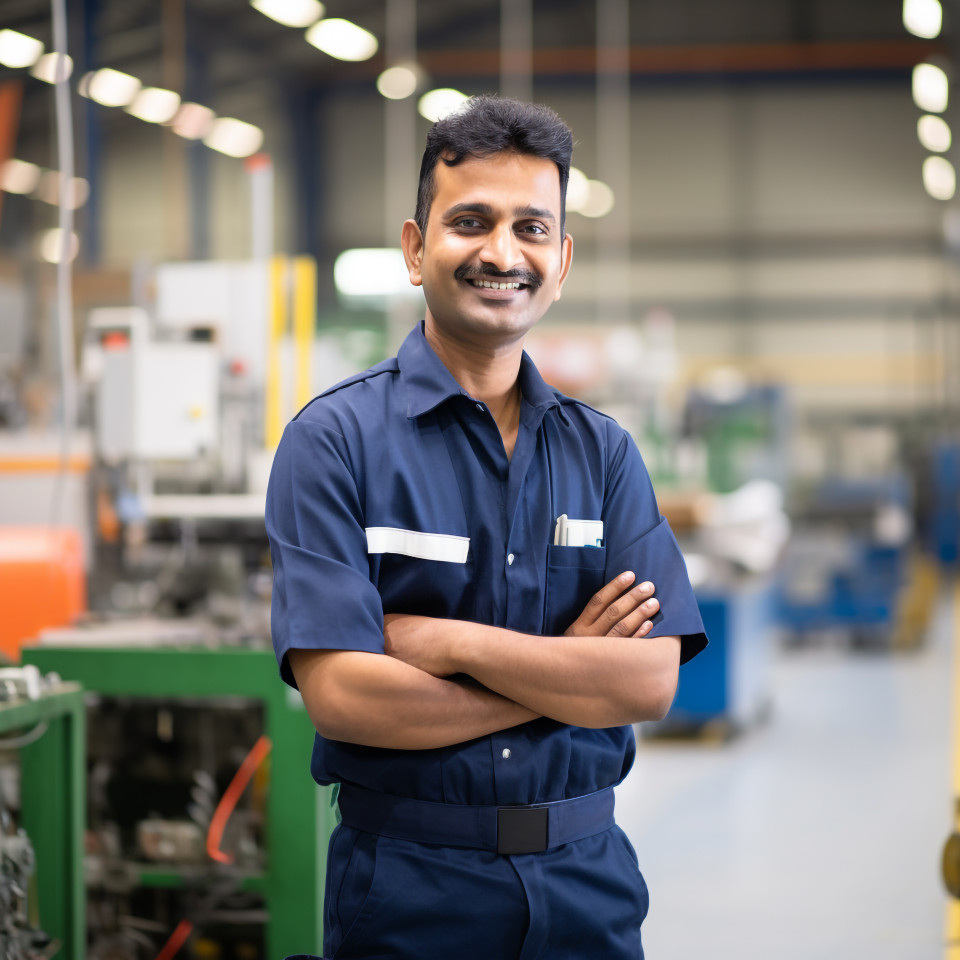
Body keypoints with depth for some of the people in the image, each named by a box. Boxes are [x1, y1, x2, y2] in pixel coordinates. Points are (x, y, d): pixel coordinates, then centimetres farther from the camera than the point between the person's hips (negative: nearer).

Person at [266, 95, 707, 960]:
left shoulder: (603, 450, 5)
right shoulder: (335, 440, -7)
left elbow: (651, 681, -7)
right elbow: (340, 694, -17)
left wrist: (451, 642, -15)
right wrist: (565, 674, -11)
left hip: (586, 880, 3)